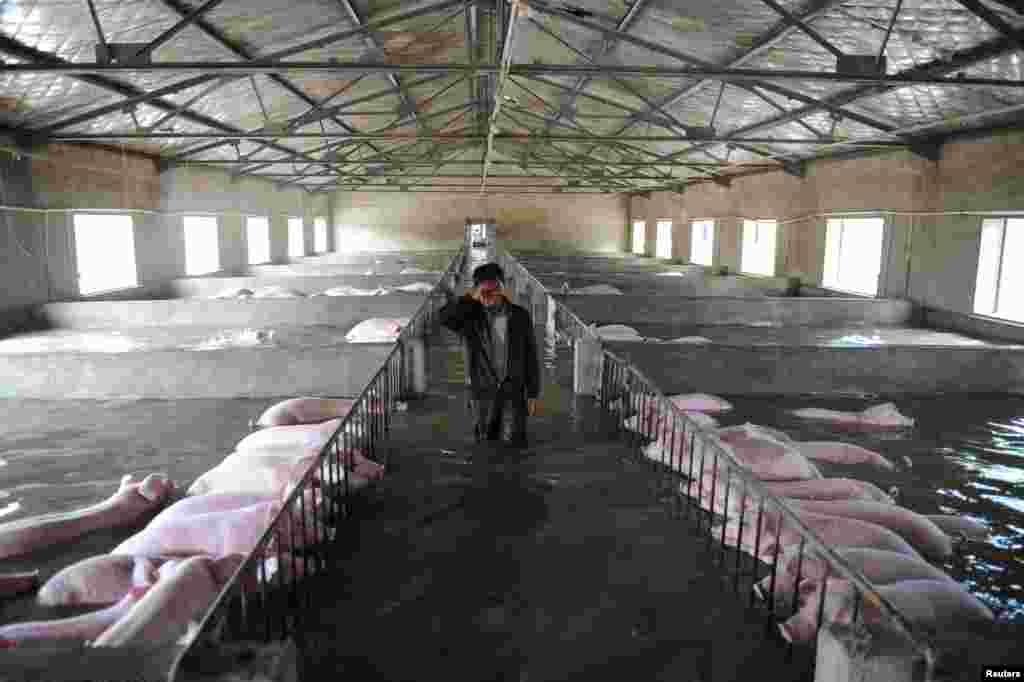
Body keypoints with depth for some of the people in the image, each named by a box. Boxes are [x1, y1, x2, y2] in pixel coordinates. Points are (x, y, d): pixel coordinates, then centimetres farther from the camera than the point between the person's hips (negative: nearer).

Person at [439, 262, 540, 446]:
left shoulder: (520, 316, -1)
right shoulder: (469, 316, -2)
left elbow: (531, 356, 2)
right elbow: (445, 318, -23)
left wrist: (533, 394, 0)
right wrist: (470, 297, -23)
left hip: (514, 391, -1)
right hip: (482, 391, 1)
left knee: (512, 443, -4)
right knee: (486, 441, 13)